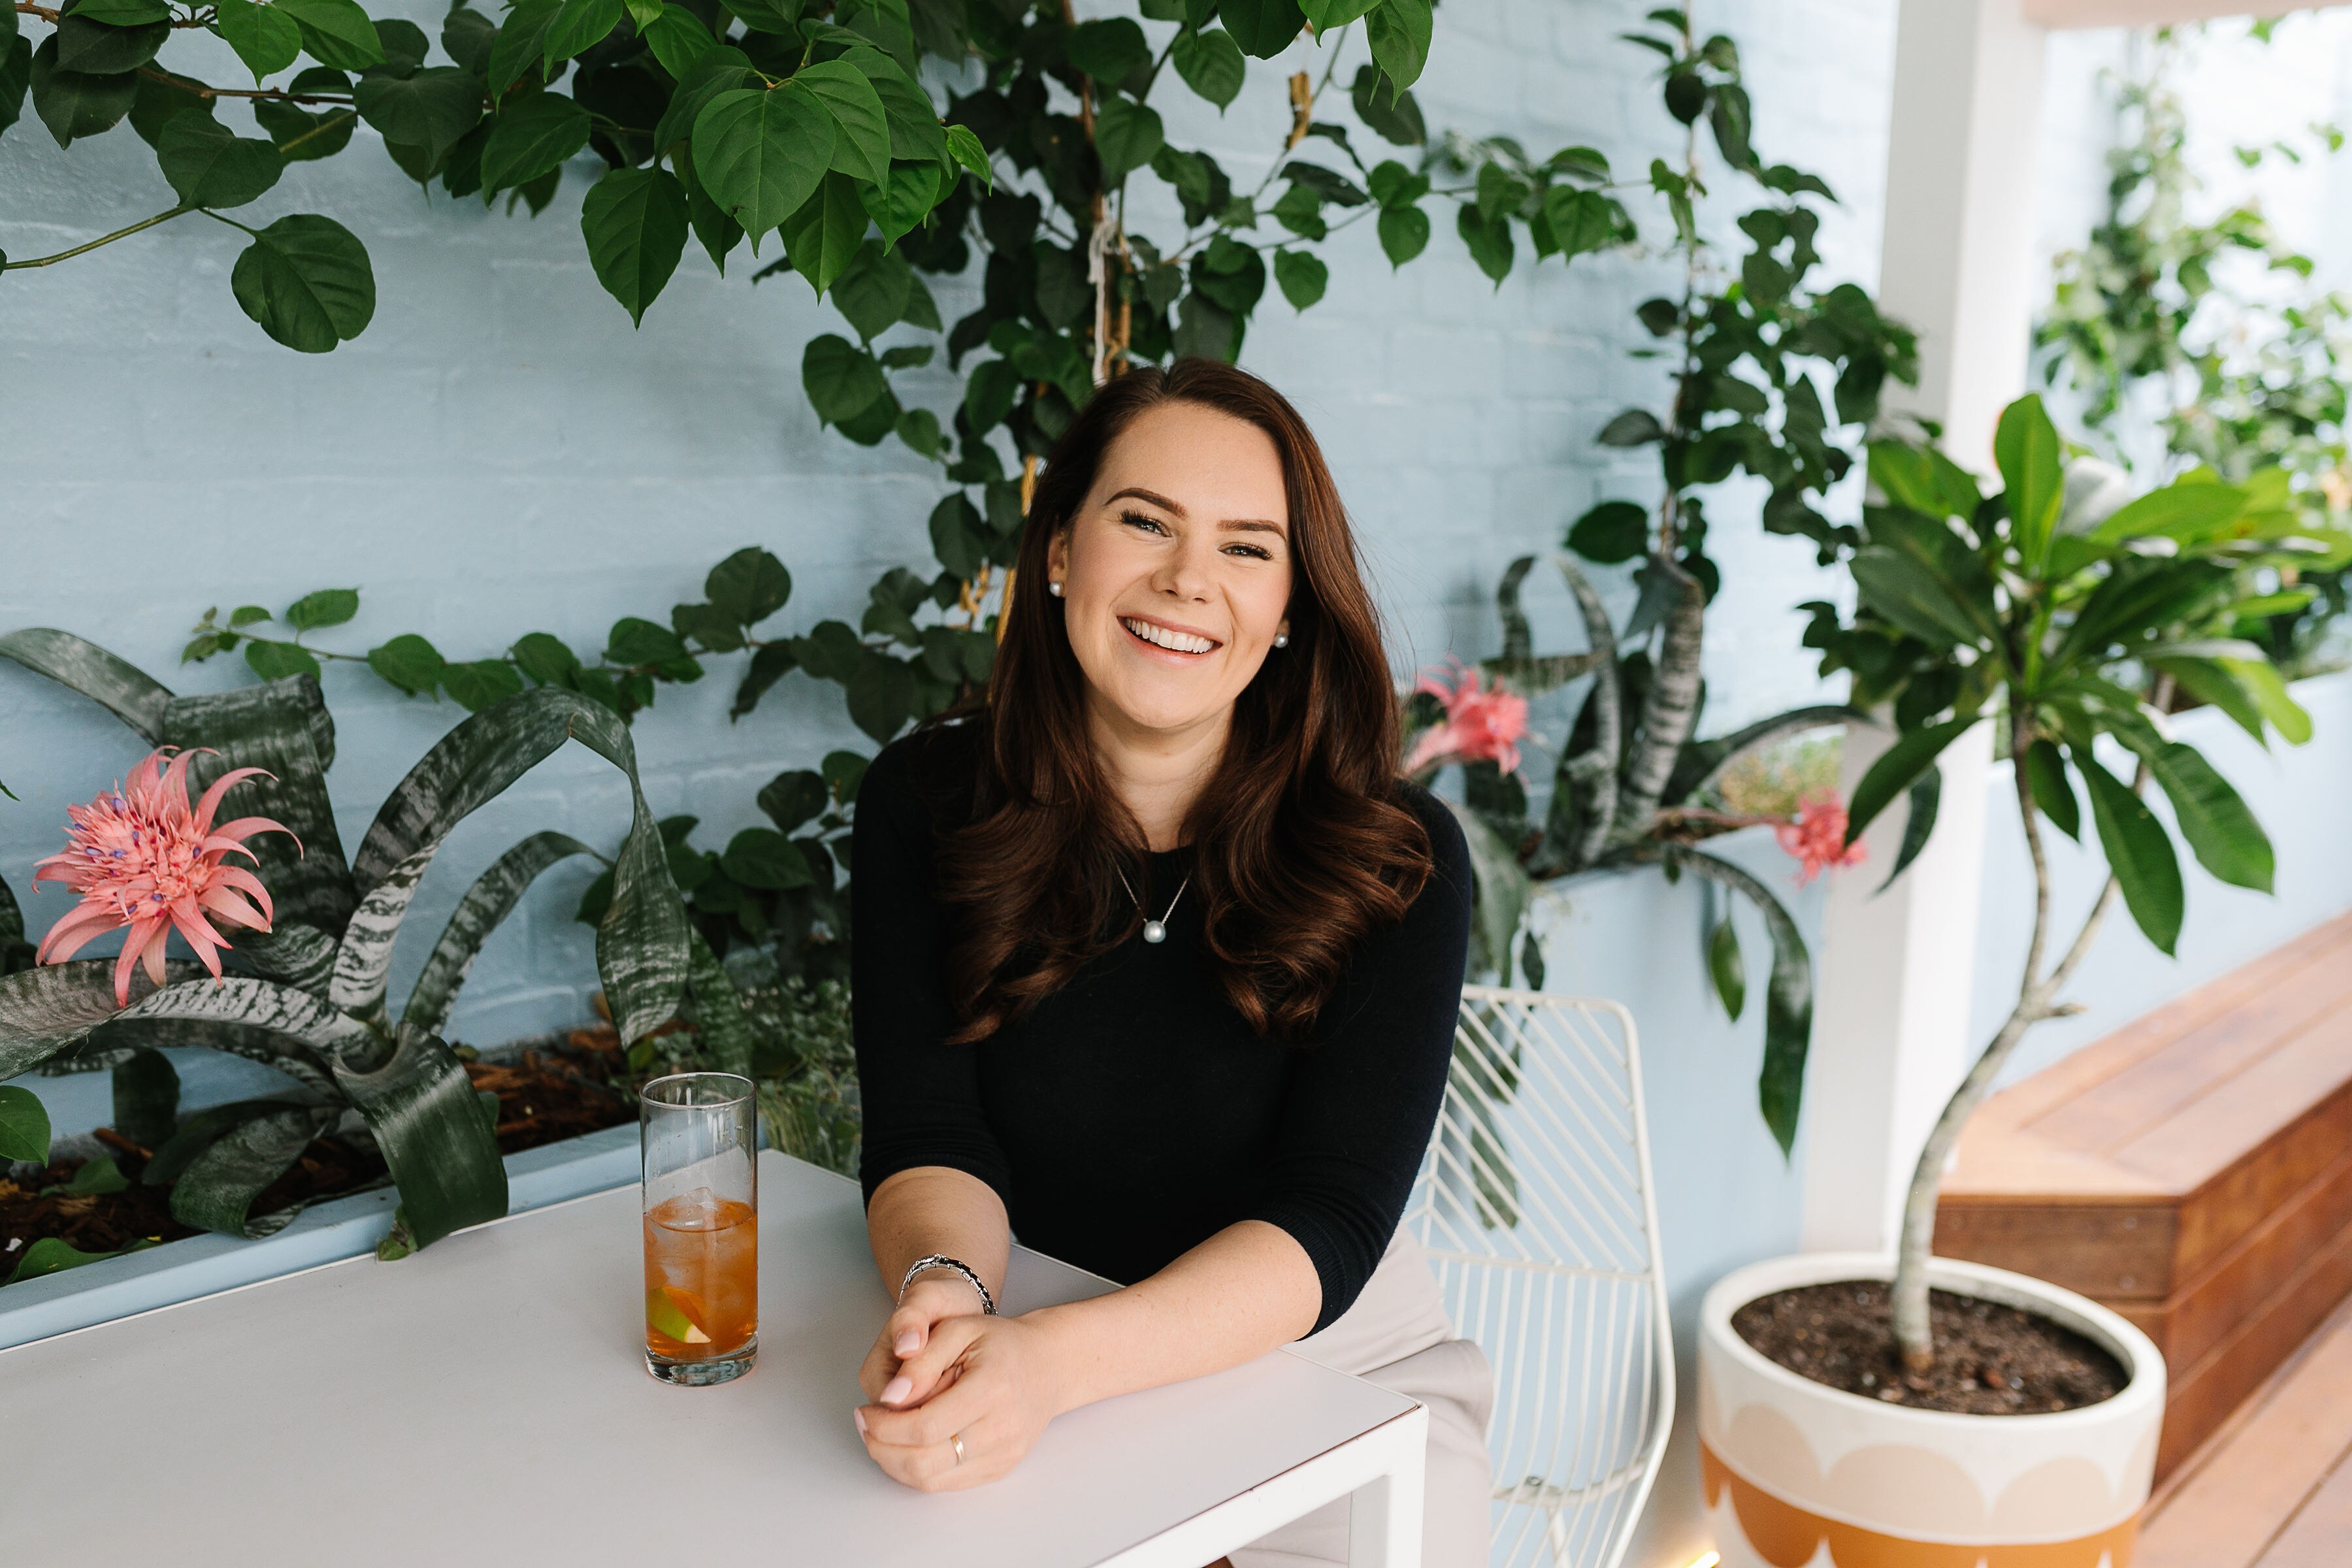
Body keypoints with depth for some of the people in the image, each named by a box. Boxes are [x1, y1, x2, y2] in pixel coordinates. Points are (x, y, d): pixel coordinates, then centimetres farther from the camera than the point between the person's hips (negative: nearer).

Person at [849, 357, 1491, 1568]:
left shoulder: (1396, 859, -10)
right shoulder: (924, 803, -4)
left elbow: (1329, 1222, -17)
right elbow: (928, 1136, -8)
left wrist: (1051, 1360, -33)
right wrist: (947, 1287, -32)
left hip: (1334, 1368, 0)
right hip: (1021, 1376, 1)